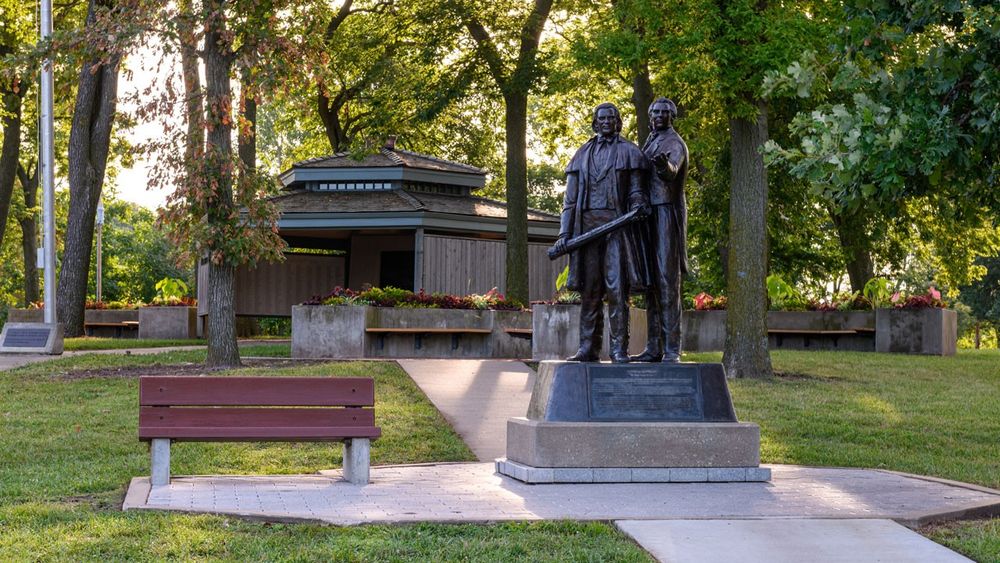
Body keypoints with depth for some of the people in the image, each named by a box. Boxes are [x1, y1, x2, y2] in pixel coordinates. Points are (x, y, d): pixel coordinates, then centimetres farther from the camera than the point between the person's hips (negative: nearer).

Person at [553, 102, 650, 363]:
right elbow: (571, 197, 14)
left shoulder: (629, 151, 9)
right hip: (587, 226, 3)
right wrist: (564, 232, 6)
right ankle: (588, 347, 5)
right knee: (589, 290, 2)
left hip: (617, 226, -3)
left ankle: (619, 348, -6)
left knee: (617, 288, -8)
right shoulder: (583, 154, 18)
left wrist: (638, 205, -17)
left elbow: (636, 190, 5)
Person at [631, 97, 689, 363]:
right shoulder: (649, 144, 20)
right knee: (651, 282, 6)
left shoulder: (675, 144, -6)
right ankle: (654, 347, 8)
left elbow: (671, 173, -27)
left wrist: (664, 166, -50)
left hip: (667, 215, -8)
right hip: (649, 216, 8)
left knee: (668, 279, -12)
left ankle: (672, 348, -15)